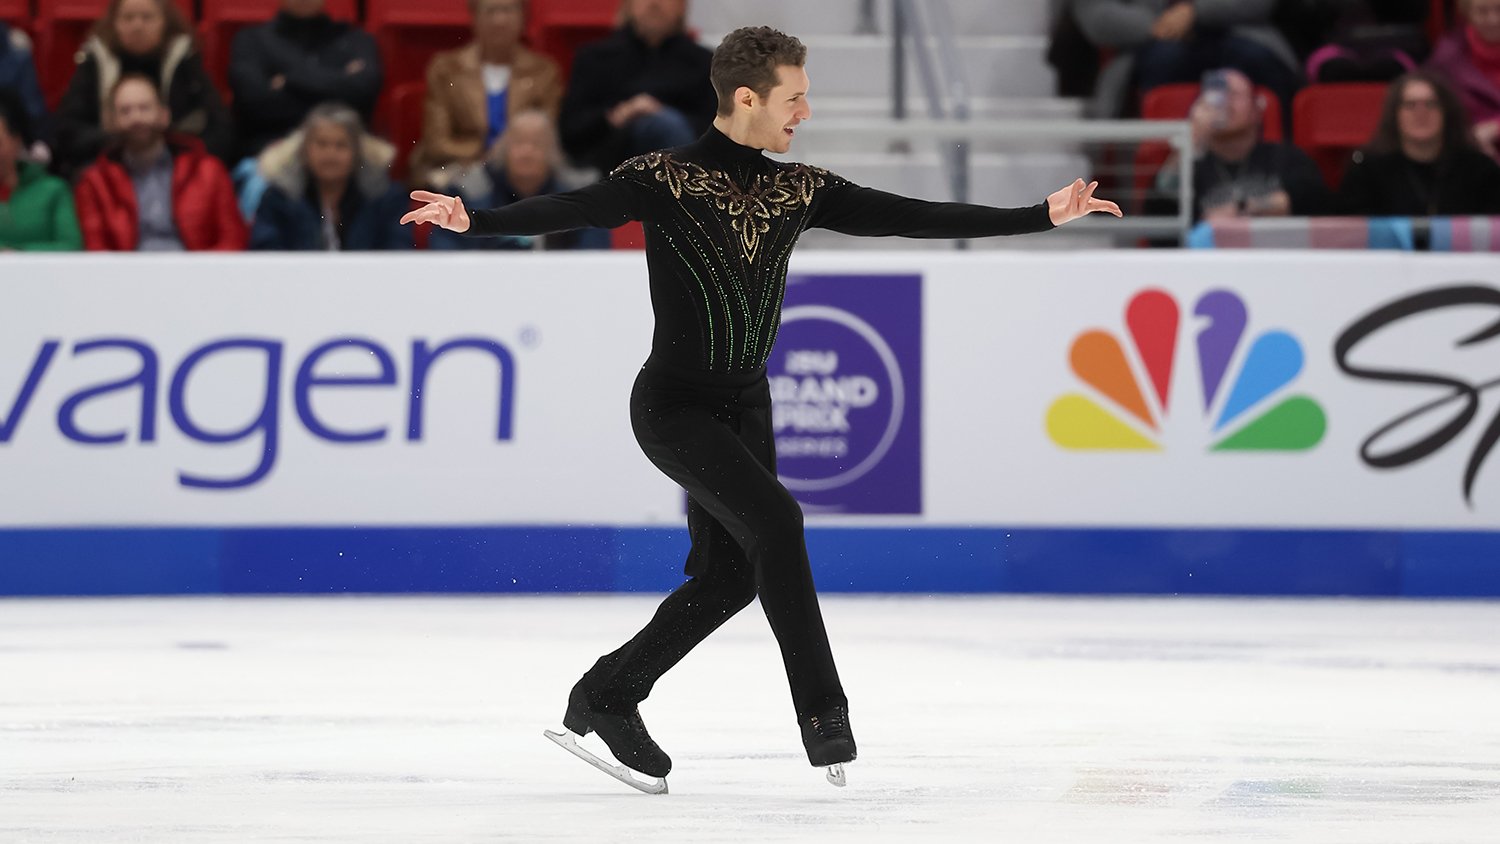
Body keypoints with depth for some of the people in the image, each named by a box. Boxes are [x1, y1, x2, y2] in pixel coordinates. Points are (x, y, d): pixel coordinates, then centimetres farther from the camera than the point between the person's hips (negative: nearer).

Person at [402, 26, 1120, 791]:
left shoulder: (798, 189, 4)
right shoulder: (663, 180, -13)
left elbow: (910, 217, 4)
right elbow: (567, 210, -25)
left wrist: (1043, 215, 1)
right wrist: (473, 220, -44)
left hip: (744, 410, 7)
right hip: (673, 406, -7)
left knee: (728, 575, 6)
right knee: (774, 520, -23)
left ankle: (604, 699, 21)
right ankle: (824, 718, -19)